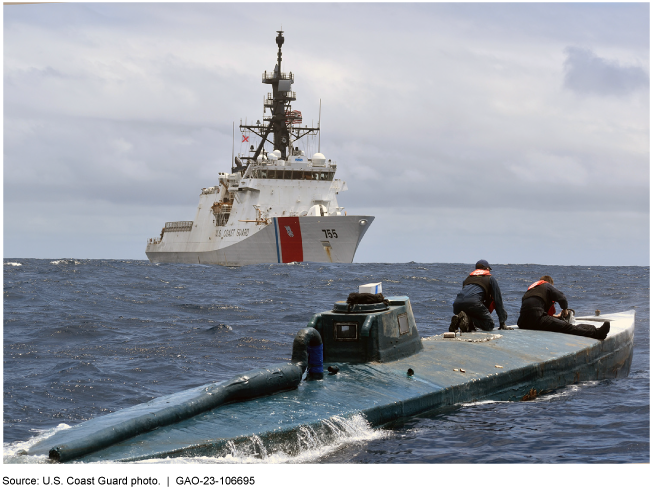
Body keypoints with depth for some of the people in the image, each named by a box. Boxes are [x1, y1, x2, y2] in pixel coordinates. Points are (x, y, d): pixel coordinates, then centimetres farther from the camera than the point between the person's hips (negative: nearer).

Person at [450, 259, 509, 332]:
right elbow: (498, 300, 21)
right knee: (489, 325, 3)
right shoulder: (490, 278, 24)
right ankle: (467, 319, -21)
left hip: (457, 303, 6)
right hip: (473, 303, -6)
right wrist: (502, 323, 22)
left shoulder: (468, 278, 38)